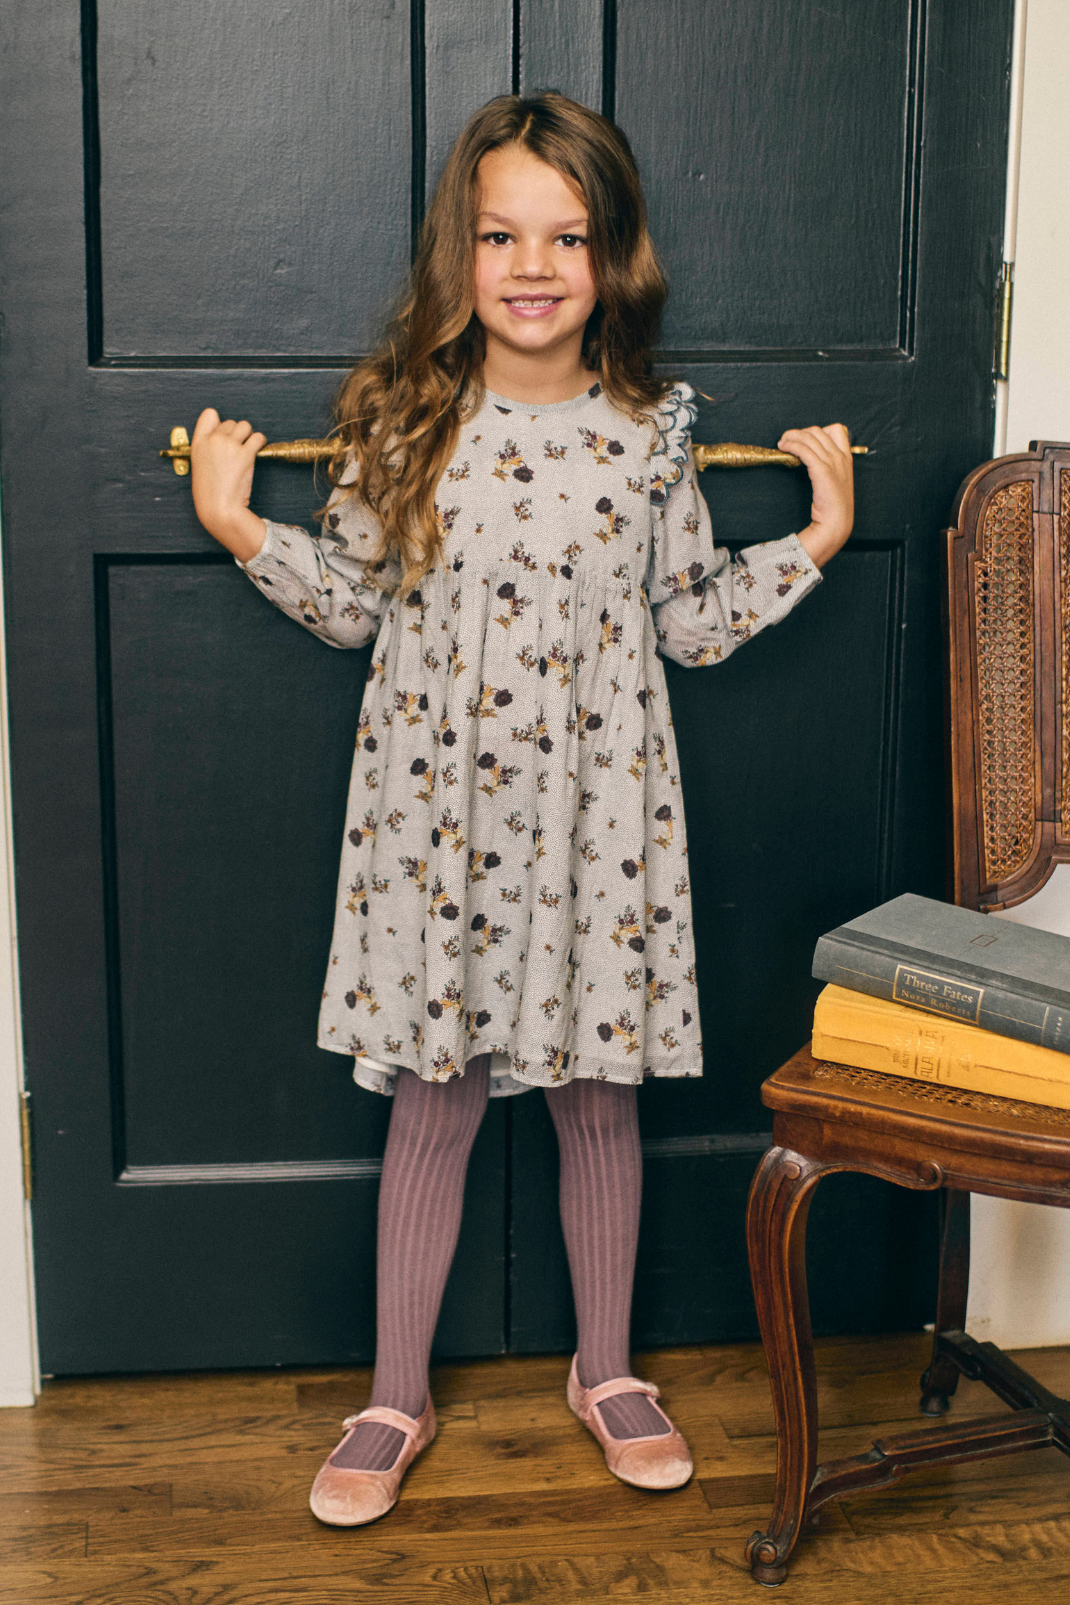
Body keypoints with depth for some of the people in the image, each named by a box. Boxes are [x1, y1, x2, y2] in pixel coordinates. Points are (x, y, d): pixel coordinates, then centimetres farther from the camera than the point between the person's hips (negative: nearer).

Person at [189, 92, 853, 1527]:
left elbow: (693, 623, 7)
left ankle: (607, 1371, 33)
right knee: (434, 1101, 8)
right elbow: (352, 607, 5)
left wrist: (815, 541, 0)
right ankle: (397, 1398, 25)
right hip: (437, 813, -1)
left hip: (597, 813, 1)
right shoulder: (401, 419, -3)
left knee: (599, 1096, 12)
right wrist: (240, 528, -6)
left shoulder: (648, 432, -1)